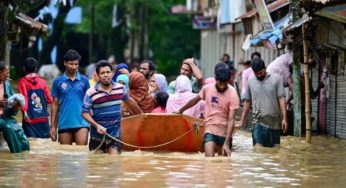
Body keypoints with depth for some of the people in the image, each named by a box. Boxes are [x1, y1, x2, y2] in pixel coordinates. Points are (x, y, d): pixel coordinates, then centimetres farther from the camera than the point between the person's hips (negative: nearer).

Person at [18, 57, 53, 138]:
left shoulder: (23, 81, -2)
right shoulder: (42, 81, 7)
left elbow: (23, 98, -15)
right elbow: (49, 99, 7)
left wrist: (24, 111, -22)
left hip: (30, 119, -3)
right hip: (43, 119, 3)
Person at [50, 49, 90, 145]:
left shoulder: (84, 80, 5)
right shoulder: (58, 81, 5)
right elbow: (55, 105, 8)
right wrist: (53, 126, 5)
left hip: (81, 123, -1)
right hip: (64, 124, 1)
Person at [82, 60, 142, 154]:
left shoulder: (121, 88, 1)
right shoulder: (91, 93, -12)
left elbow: (129, 101, 20)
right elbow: (85, 112, -8)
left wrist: (141, 113, 32)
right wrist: (97, 125, -21)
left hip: (115, 135, 1)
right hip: (97, 135, -1)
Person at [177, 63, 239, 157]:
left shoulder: (232, 94, -14)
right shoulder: (207, 88, -4)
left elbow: (231, 120, -17)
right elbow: (195, 100, 17)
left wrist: (227, 143, -24)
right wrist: (181, 110, 30)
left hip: (225, 133, -1)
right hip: (210, 131, 1)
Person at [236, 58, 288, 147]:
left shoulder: (276, 79, 0)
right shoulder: (251, 82, 7)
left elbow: (281, 99, -3)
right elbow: (247, 102, 13)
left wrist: (284, 118, -9)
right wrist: (241, 121, 12)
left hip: (275, 122, 0)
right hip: (258, 122, 0)